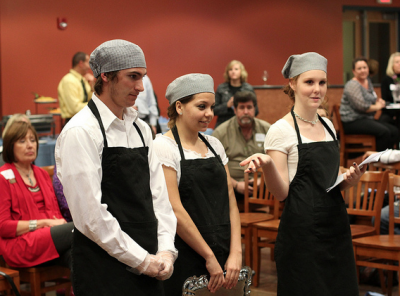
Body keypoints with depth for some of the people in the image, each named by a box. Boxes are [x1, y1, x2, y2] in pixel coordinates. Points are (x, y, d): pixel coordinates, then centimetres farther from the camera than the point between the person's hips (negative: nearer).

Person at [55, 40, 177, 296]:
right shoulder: (81, 132, -13)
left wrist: (166, 250, -2)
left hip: (148, 265, 7)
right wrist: (142, 260, -13)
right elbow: (90, 214, -17)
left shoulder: (141, 129, 11)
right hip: (102, 269, -7)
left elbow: (158, 194, 11)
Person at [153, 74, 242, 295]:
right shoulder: (164, 146, -9)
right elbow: (175, 210, -16)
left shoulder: (214, 145, 10)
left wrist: (235, 253, -3)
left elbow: (230, 200, 8)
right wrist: (209, 257, -14)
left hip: (222, 259, 6)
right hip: (184, 260, -6)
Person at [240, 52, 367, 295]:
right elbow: (281, 193, -11)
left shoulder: (328, 126, 12)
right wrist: (267, 164, -28)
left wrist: (350, 179, 1)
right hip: (302, 228, -7)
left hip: (336, 227, 7)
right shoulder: (281, 130, -8)